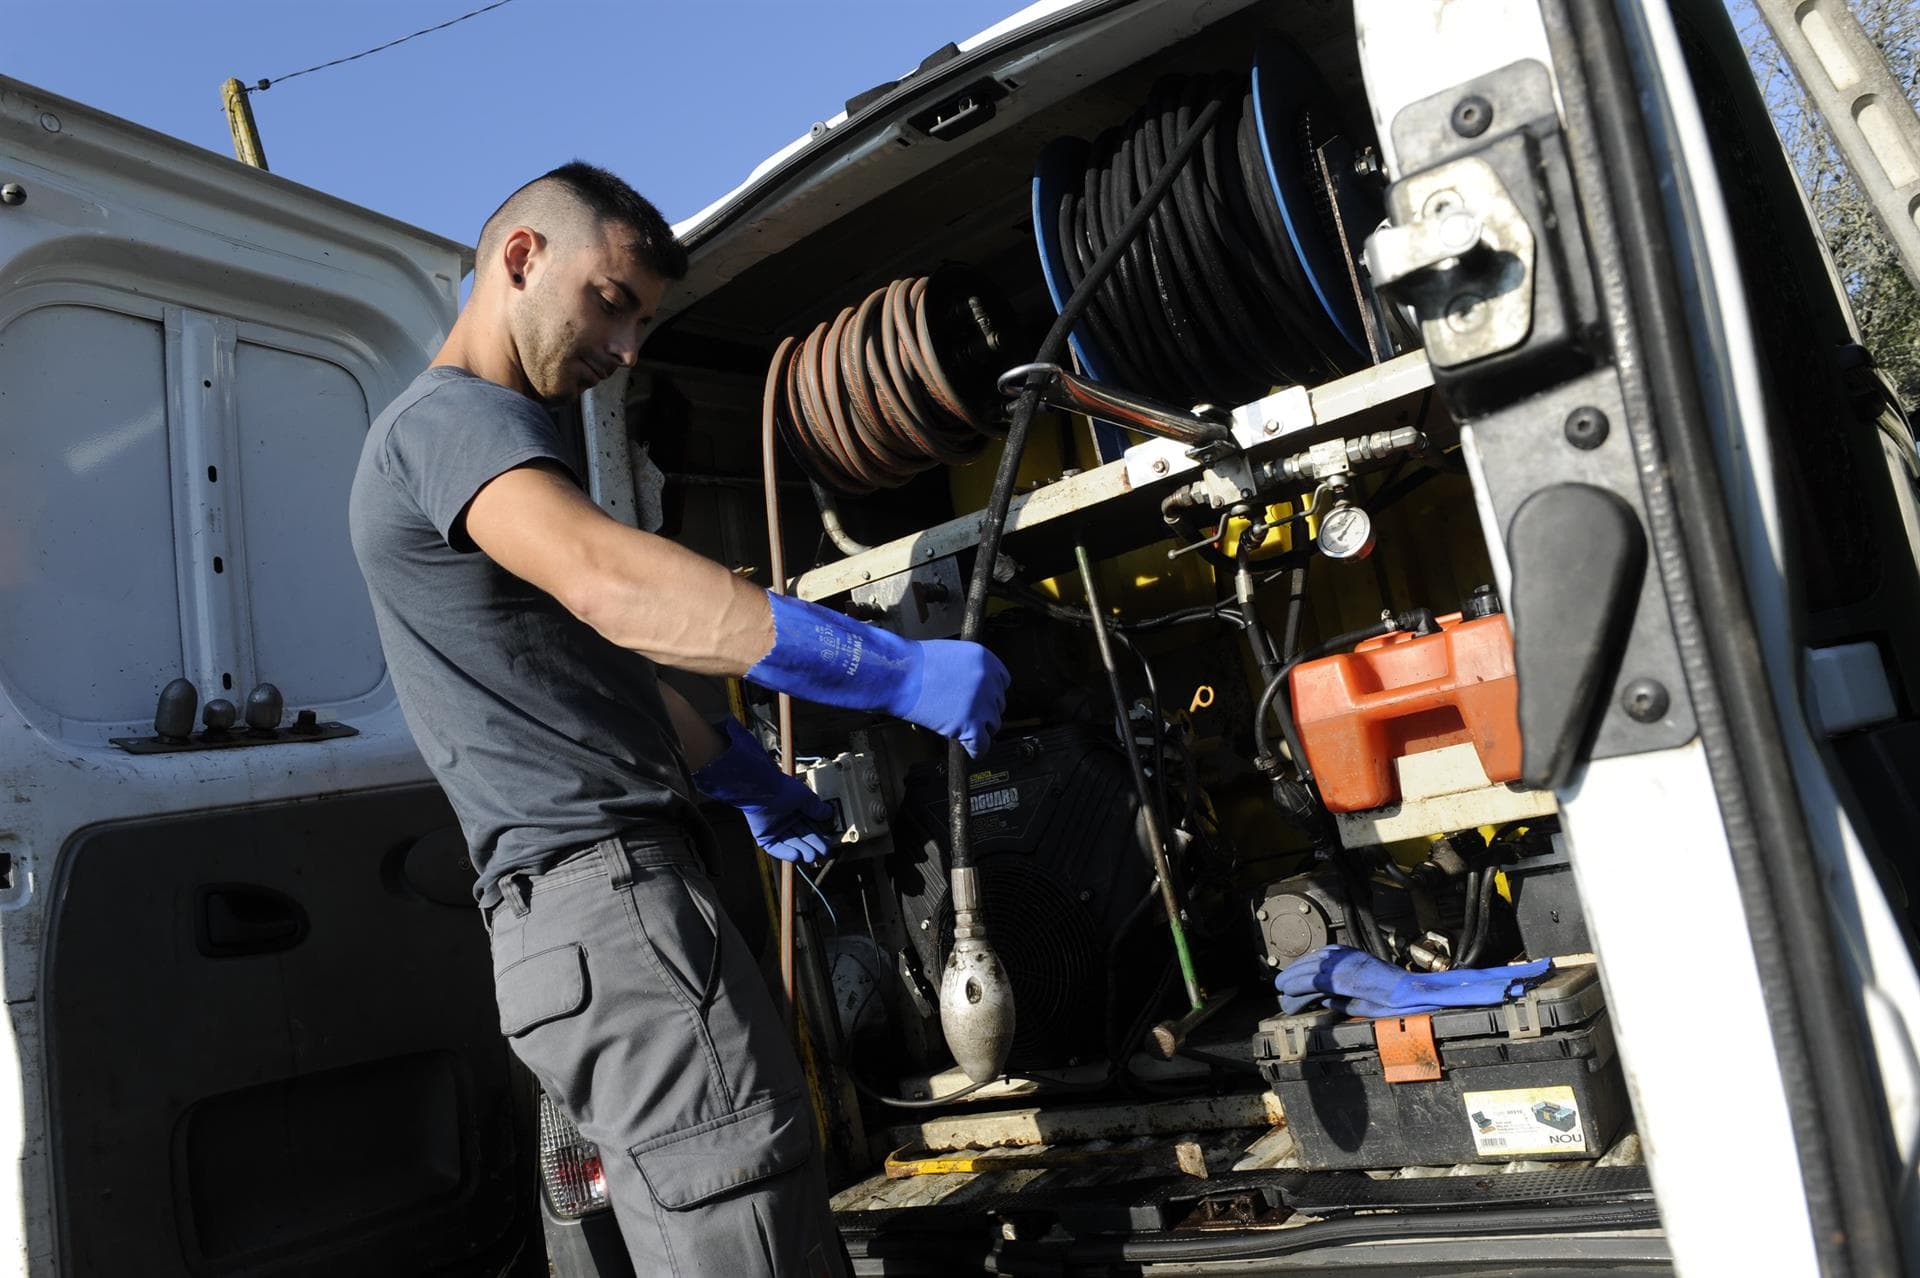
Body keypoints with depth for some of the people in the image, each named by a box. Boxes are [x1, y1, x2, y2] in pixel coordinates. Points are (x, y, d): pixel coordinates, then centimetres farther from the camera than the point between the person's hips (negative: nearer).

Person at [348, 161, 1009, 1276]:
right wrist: (897, 672, -28)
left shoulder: (499, 431, 28)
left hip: (616, 898, 10)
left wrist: (752, 781, 33)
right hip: (608, 899, -10)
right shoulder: (452, 416, -6)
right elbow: (613, 585, -26)